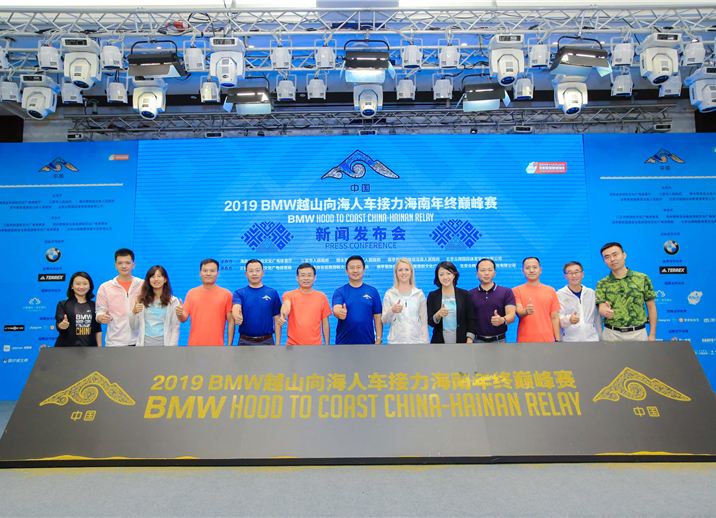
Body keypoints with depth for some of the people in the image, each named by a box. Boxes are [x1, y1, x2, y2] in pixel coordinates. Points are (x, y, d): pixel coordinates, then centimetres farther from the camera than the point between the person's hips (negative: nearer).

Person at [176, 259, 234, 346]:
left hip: (216, 345, -2)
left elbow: (231, 321, 0)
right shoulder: (191, 293, 7)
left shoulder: (226, 294, 0)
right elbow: (183, 319, 7)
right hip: (194, 343, 2)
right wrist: (179, 314, -16)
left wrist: (229, 345, -4)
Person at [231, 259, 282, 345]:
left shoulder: (272, 293, 3)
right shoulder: (239, 293, 2)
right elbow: (236, 308, -19)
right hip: (245, 342, 0)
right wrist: (237, 316, -44)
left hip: (266, 341, 0)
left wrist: (277, 344, -3)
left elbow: (277, 320, 3)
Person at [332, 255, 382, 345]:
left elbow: (377, 317, 5)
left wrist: (379, 339, -2)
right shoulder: (339, 292, 1)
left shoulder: (373, 291, 5)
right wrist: (340, 313, -41)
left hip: (367, 341, 1)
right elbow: (336, 309, -17)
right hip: (344, 342, -1)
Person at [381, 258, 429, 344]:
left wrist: (425, 343, 3)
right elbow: (384, 321, 1)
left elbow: (424, 322, 9)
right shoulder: (389, 294, 4)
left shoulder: (419, 294, 8)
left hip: (416, 341, 1)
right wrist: (392, 310, -18)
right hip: (396, 341, -1)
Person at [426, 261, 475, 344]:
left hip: (461, 342, 0)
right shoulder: (432, 296, 4)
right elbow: (430, 322, 2)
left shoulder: (464, 294, 4)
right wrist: (439, 314, -19)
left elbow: (471, 320, 4)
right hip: (439, 342, 0)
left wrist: (469, 342, -5)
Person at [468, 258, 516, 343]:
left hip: (499, 340, 0)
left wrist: (502, 320, -28)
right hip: (477, 340, 1)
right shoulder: (470, 294, 6)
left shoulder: (506, 292, 4)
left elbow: (511, 314, -6)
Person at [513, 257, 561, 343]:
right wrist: (526, 311, -31)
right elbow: (519, 312, -8)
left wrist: (558, 340, 4)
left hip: (547, 339, 2)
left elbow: (555, 318, 11)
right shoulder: (517, 291, 5)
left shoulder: (550, 290, 11)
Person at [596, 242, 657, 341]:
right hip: (611, 333, 0)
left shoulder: (642, 279, 2)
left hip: (638, 333, 0)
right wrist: (605, 311, -30)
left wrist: (652, 335, 0)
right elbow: (601, 308, -6)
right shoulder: (602, 284, 3)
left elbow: (651, 307, 4)